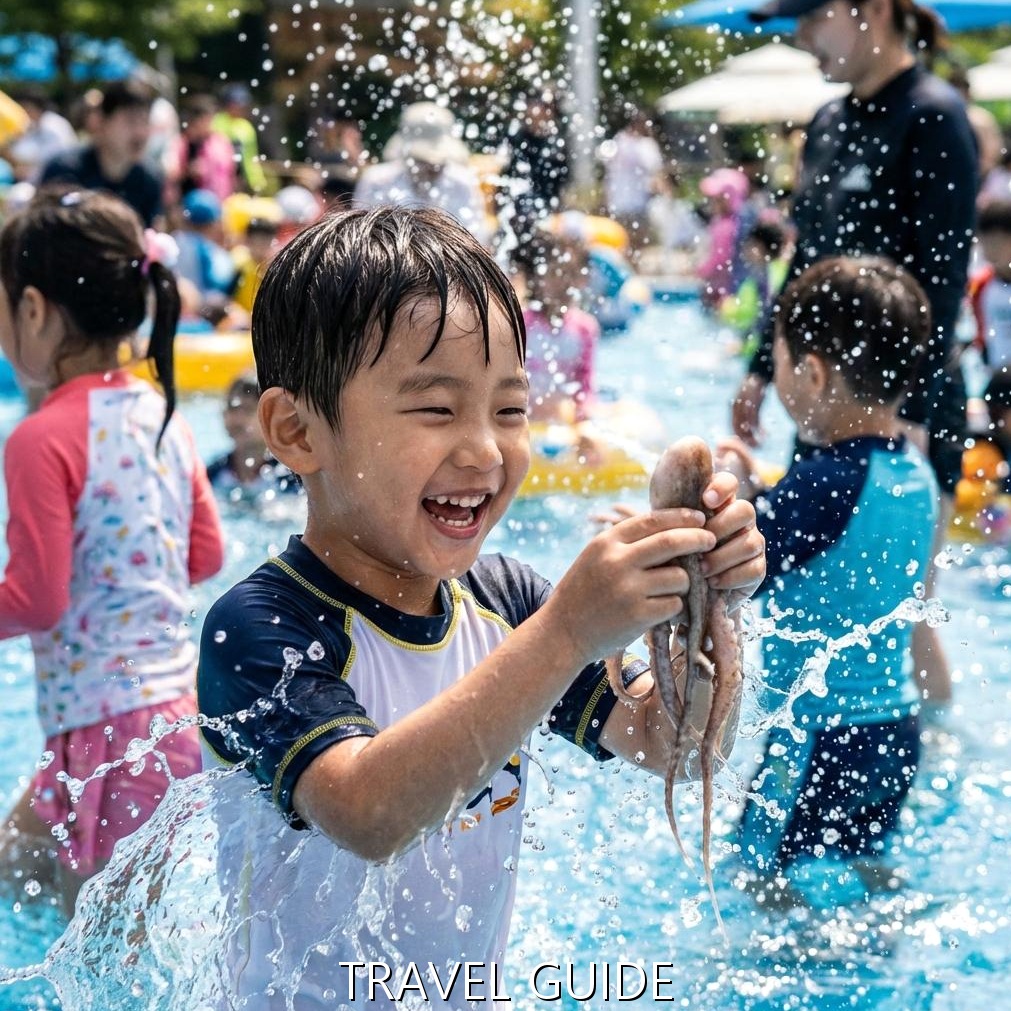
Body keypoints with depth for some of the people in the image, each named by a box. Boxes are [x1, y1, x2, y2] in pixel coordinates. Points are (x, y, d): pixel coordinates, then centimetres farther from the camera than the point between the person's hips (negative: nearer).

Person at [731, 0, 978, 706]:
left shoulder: (933, 117, -14)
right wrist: (763, 369, 16)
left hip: (906, 405, -8)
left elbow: (943, 277, -18)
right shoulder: (829, 124, 11)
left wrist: (914, 413, -22)